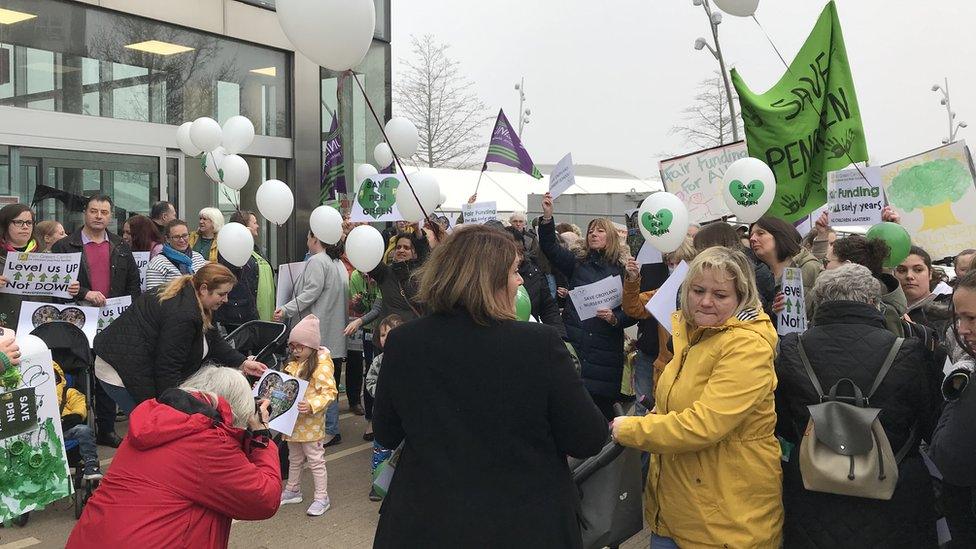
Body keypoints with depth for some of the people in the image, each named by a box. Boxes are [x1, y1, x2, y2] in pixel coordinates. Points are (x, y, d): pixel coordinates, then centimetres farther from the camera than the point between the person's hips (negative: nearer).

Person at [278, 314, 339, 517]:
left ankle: (322, 497, 12)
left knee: (315, 460, 2)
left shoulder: (322, 365, -18)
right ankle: (292, 490, 38)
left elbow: (330, 393, -21)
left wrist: (312, 406, -33)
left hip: (310, 422, -8)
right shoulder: (293, 363, 8)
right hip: (292, 420, 8)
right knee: (294, 458, 22)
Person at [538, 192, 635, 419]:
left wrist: (614, 318, -16)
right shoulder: (577, 262, 10)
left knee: (601, 402, 1)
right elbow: (550, 247, -3)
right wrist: (547, 217, -15)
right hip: (573, 343, 1)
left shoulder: (623, 269, 5)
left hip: (605, 350, -1)